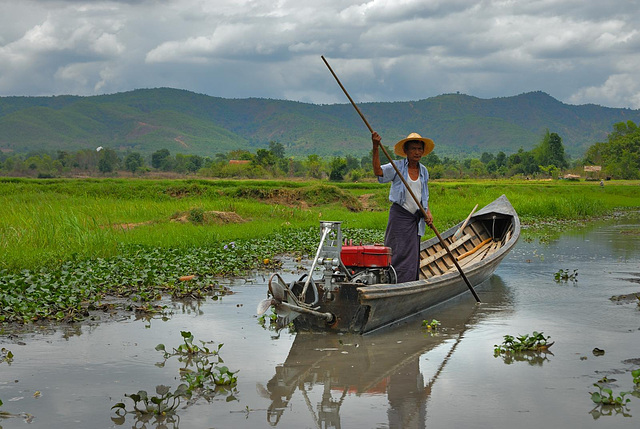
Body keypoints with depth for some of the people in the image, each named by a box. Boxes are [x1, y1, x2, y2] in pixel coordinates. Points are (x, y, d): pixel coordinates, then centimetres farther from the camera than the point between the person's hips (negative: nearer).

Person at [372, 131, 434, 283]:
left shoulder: (423, 171, 12)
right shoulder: (397, 166, -4)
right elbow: (378, 171, -21)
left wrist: (428, 213, 4)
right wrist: (376, 148, -32)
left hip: (415, 219, 5)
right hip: (399, 215, -5)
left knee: (412, 254, 6)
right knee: (398, 253, -7)